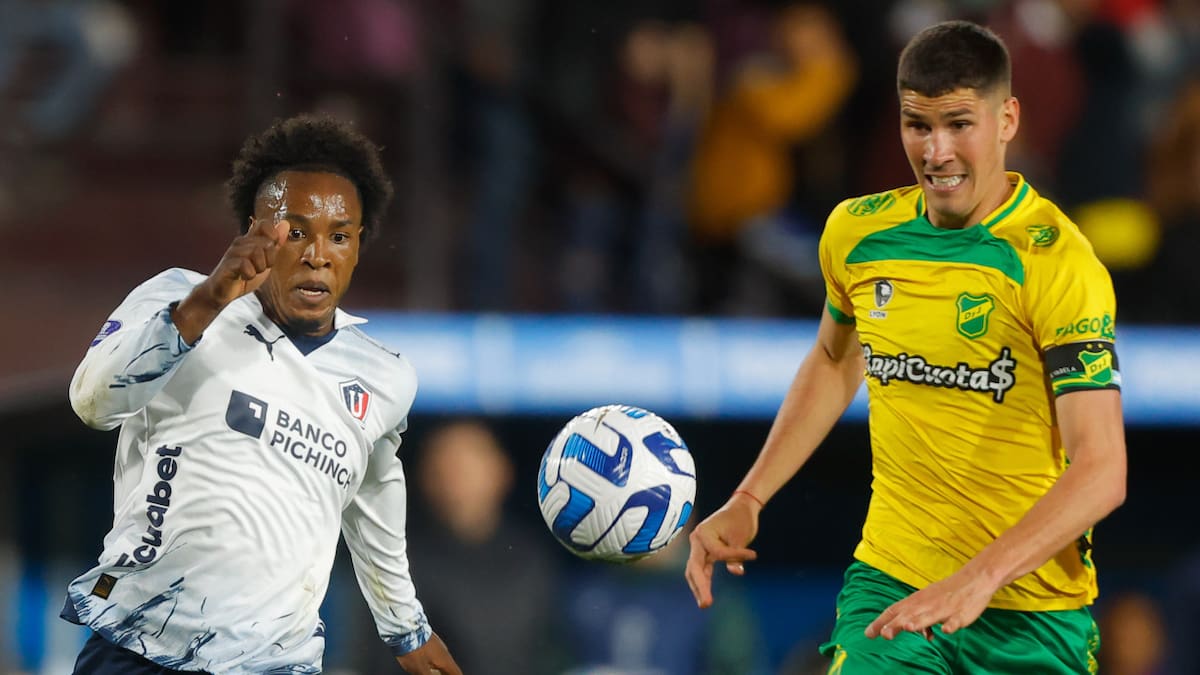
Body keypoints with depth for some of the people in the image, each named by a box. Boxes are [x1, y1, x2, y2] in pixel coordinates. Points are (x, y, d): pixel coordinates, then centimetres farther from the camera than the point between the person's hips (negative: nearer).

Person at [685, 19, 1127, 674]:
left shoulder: (1058, 263, -15)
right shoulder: (856, 232, 3)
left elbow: (1101, 471, -22)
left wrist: (980, 577, -33)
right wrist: (748, 500, 15)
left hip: (1031, 615, -3)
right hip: (887, 587, 3)